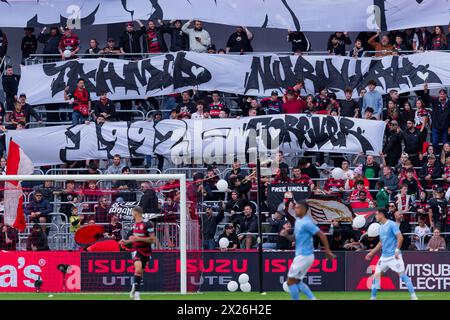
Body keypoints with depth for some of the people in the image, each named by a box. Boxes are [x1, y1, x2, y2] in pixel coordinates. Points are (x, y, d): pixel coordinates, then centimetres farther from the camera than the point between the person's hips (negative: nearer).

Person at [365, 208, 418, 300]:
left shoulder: (391, 224, -9)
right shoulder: (381, 227, 16)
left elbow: (400, 237, -16)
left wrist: (397, 250, -24)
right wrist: (371, 253, 23)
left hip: (394, 256, -8)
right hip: (384, 256, 8)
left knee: (402, 275, -10)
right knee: (376, 275, 2)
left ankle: (413, 296, -8)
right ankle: (373, 297, 9)